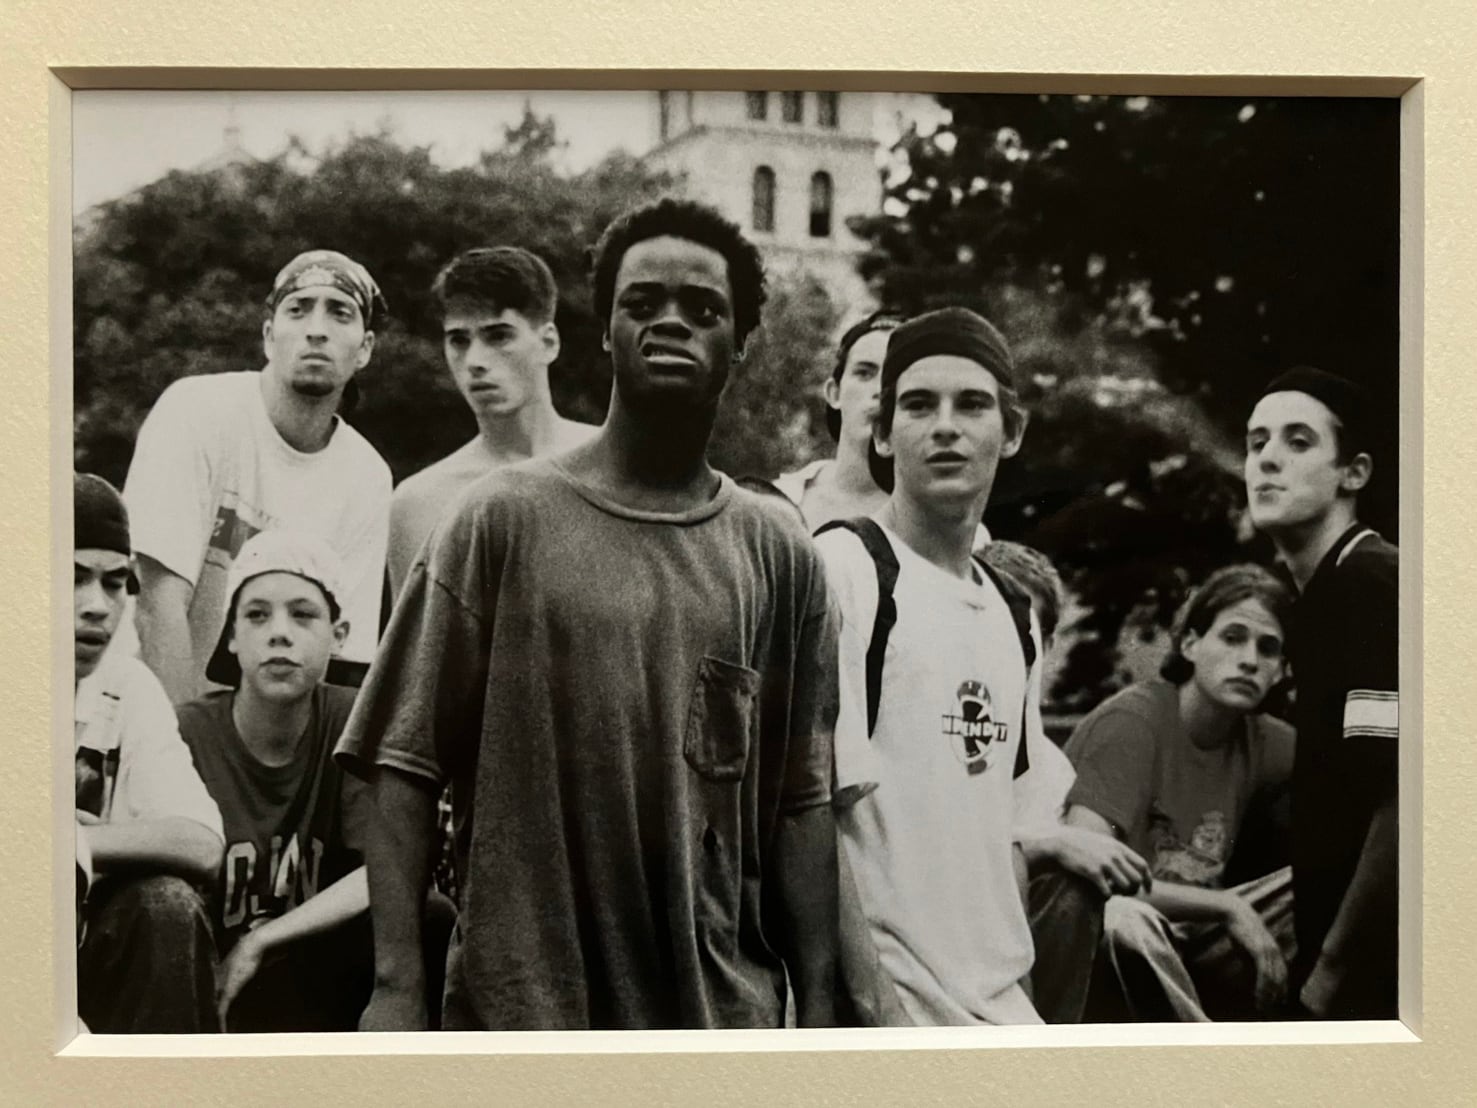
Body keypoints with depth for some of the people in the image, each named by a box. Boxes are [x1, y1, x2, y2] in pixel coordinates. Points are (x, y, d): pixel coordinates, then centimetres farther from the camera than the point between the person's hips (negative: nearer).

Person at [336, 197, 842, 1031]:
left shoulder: (781, 555, 4)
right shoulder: (506, 519, -3)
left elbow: (800, 799, 4)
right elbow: (408, 762, -3)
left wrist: (818, 1006, 1)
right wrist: (397, 984, -10)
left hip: (722, 1014, 2)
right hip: (519, 1008, -2)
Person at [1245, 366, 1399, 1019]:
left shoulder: (1370, 587, -16)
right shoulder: (1325, 596, 12)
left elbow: (1406, 805, -23)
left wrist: (1330, 977, -18)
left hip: (1374, 976, -9)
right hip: (1358, 968, 9)